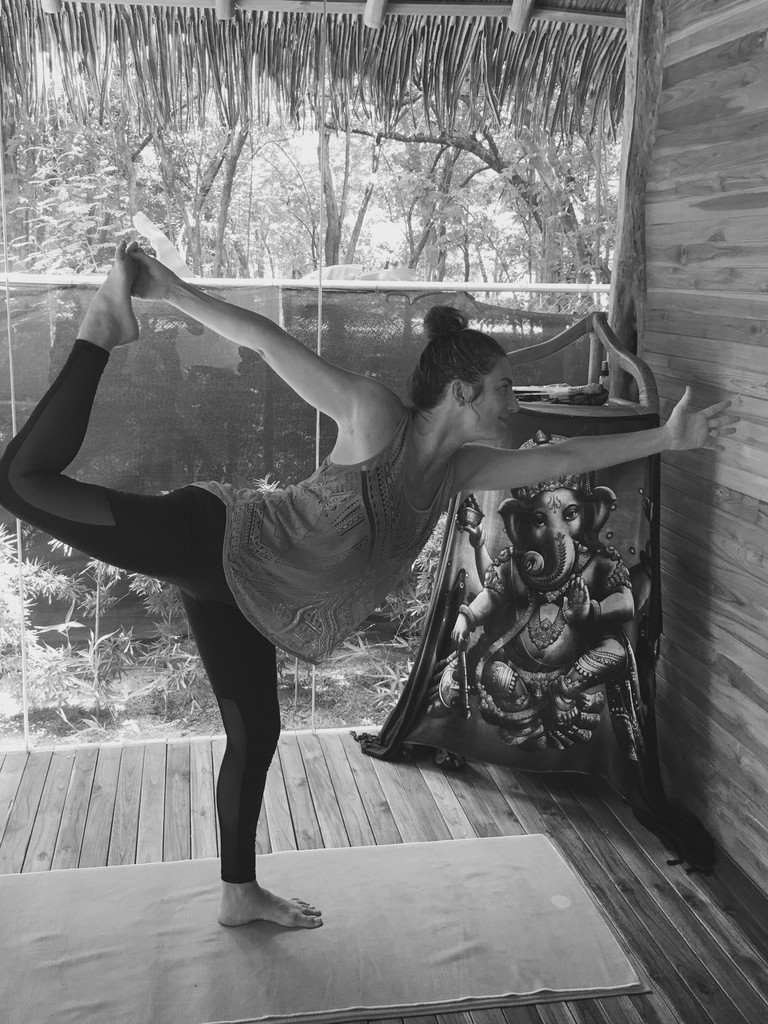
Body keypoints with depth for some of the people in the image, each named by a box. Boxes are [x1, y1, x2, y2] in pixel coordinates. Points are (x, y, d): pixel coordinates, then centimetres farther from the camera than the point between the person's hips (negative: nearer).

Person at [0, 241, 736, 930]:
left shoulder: (458, 468, 4)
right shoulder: (375, 416, -18)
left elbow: (563, 459, 11)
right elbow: (271, 344, -17)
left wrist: (666, 438, 13)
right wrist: (173, 292, -18)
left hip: (243, 590, 8)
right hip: (216, 542, -7)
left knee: (255, 734, 15)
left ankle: (240, 893, 32)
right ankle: (106, 329, -1)